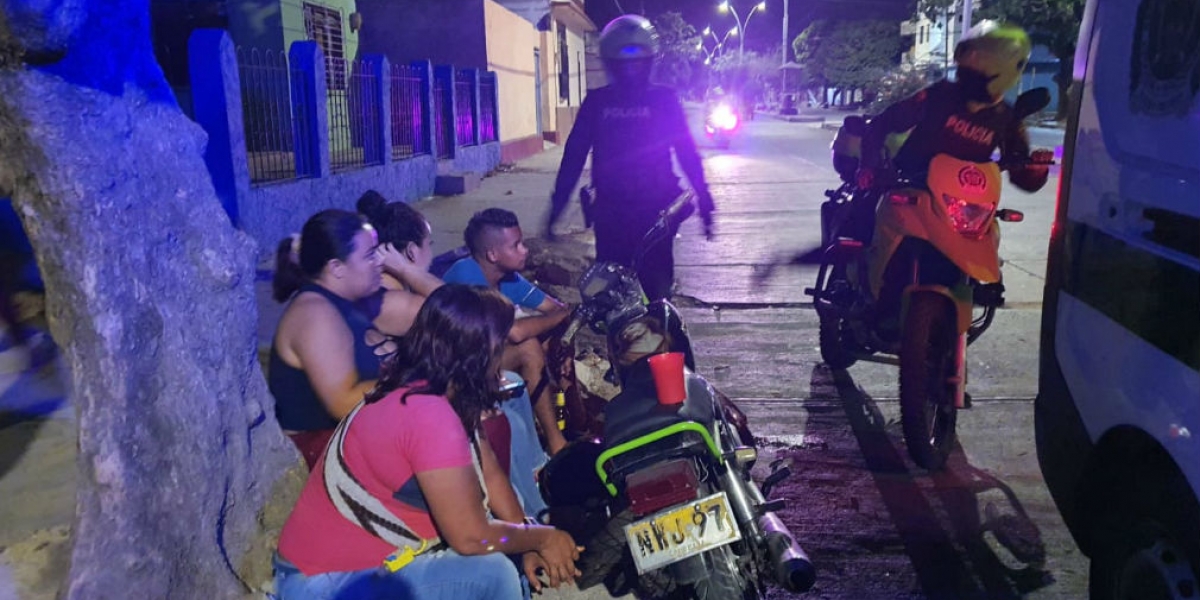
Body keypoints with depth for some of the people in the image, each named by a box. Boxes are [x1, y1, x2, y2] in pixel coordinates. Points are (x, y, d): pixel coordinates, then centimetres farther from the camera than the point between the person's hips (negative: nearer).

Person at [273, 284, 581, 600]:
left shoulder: (441, 393, 0)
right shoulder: (430, 415, -28)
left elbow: (488, 471, 6)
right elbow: (470, 537, -26)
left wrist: (528, 545, -2)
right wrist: (541, 538, -10)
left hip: (361, 555, 9)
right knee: (493, 574, -21)